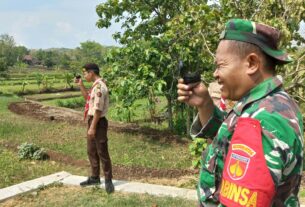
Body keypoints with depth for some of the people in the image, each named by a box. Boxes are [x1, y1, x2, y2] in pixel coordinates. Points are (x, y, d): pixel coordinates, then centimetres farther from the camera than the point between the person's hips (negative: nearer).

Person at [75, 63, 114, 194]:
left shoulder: (99, 86, -20)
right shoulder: (95, 86, 11)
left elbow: (98, 109, -23)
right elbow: (87, 98, 29)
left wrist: (93, 127, -22)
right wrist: (80, 85, 16)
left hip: (98, 122, -10)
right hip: (92, 120, 10)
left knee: (102, 152, -2)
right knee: (91, 150, 16)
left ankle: (108, 180, 8)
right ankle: (95, 177, 28)